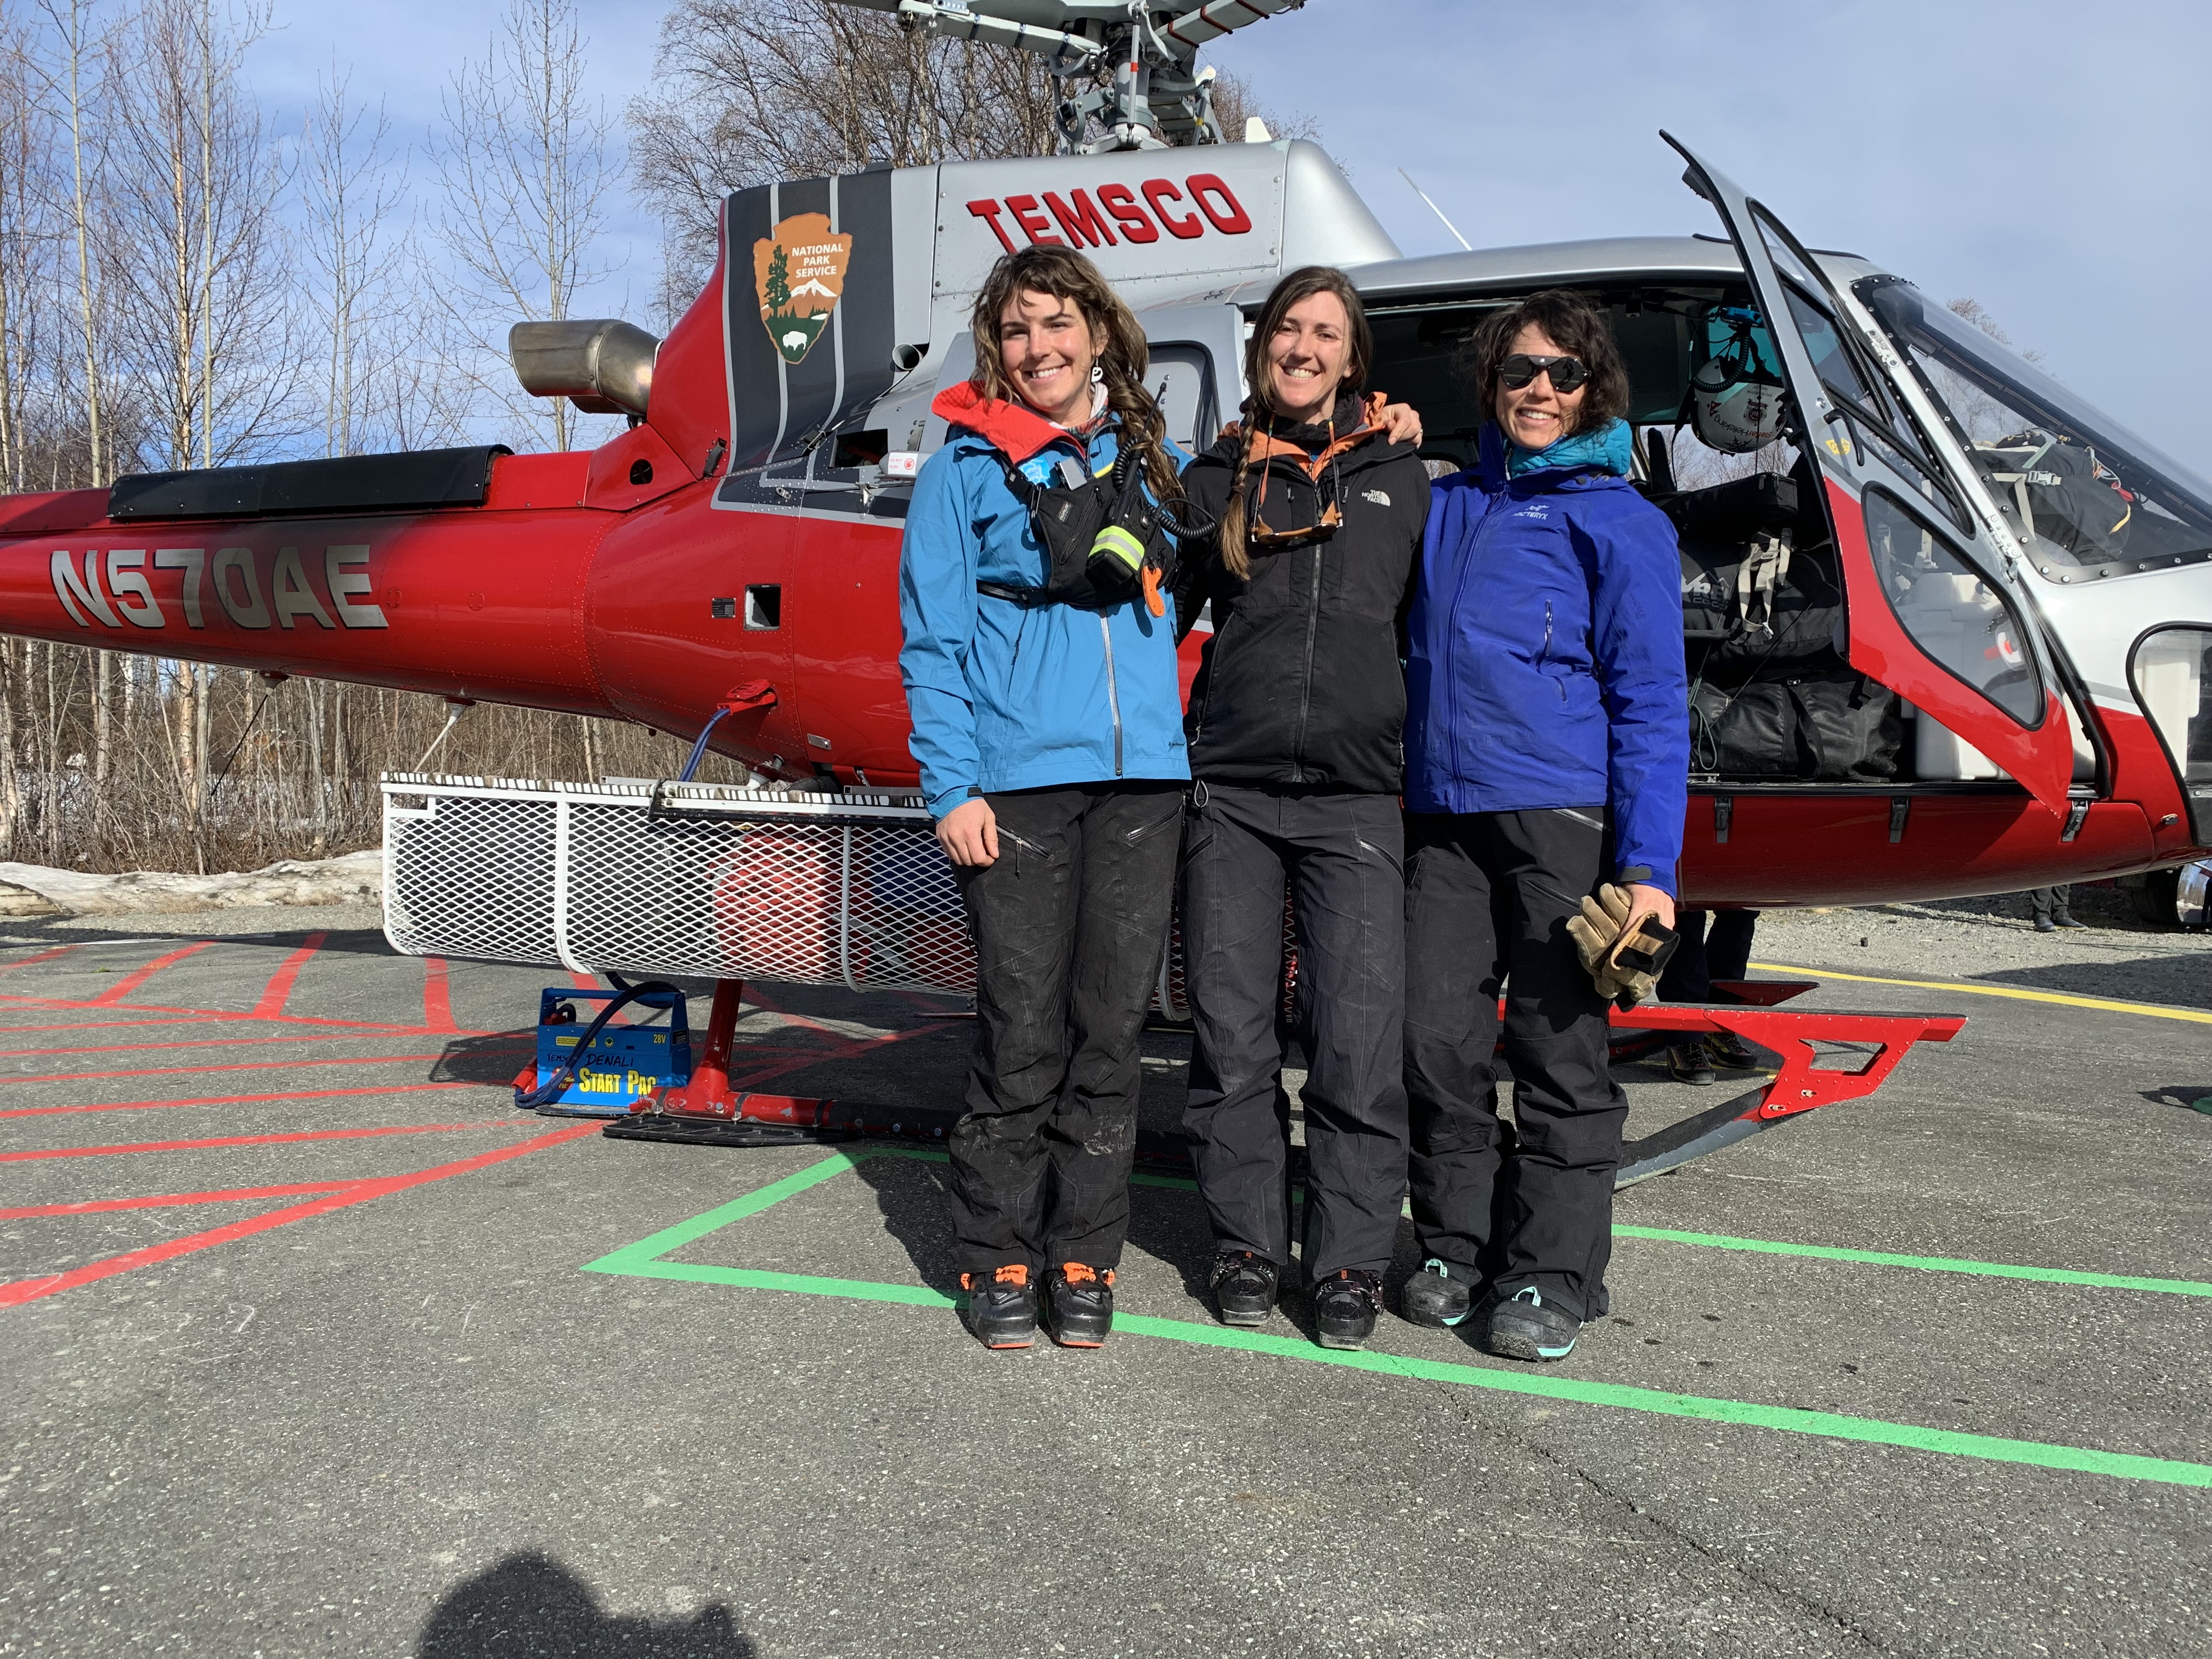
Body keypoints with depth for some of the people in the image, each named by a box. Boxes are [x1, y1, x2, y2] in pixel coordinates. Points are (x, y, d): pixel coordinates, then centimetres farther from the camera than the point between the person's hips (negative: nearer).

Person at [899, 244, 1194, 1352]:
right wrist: (951, 786, -9)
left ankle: (1083, 1258, 17)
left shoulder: (1150, 456, 15)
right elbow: (932, 639, 0)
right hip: (1018, 781, -3)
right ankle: (997, 1260, 13)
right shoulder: (966, 465, 4)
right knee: (1023, 1033, -2)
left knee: (1110, 1030, 5)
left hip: (1141, 778, 3)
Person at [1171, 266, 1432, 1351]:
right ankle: (1246, 1244, 18)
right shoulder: (1215, 480, 12)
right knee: (1232, 1039, 3)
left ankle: (1350, 1262, 9)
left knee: (1359, 1046, -5)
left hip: (1358, 797, -1)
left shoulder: (1400, 478, 11)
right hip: (1230, 793, 1)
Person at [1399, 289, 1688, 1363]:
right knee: (1436, 1040, 3)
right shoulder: (1448, 506, 15)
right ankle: (1456, 1247, 20)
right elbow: (1411, 649, 28)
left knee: (1559, 1051, 1)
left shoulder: (1618, 521, 1)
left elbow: (1650, 704, -3)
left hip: (1563, 815, -4)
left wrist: (1648, 865, -13)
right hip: (1443, 815, 4)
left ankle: (1553, 1276, 12)